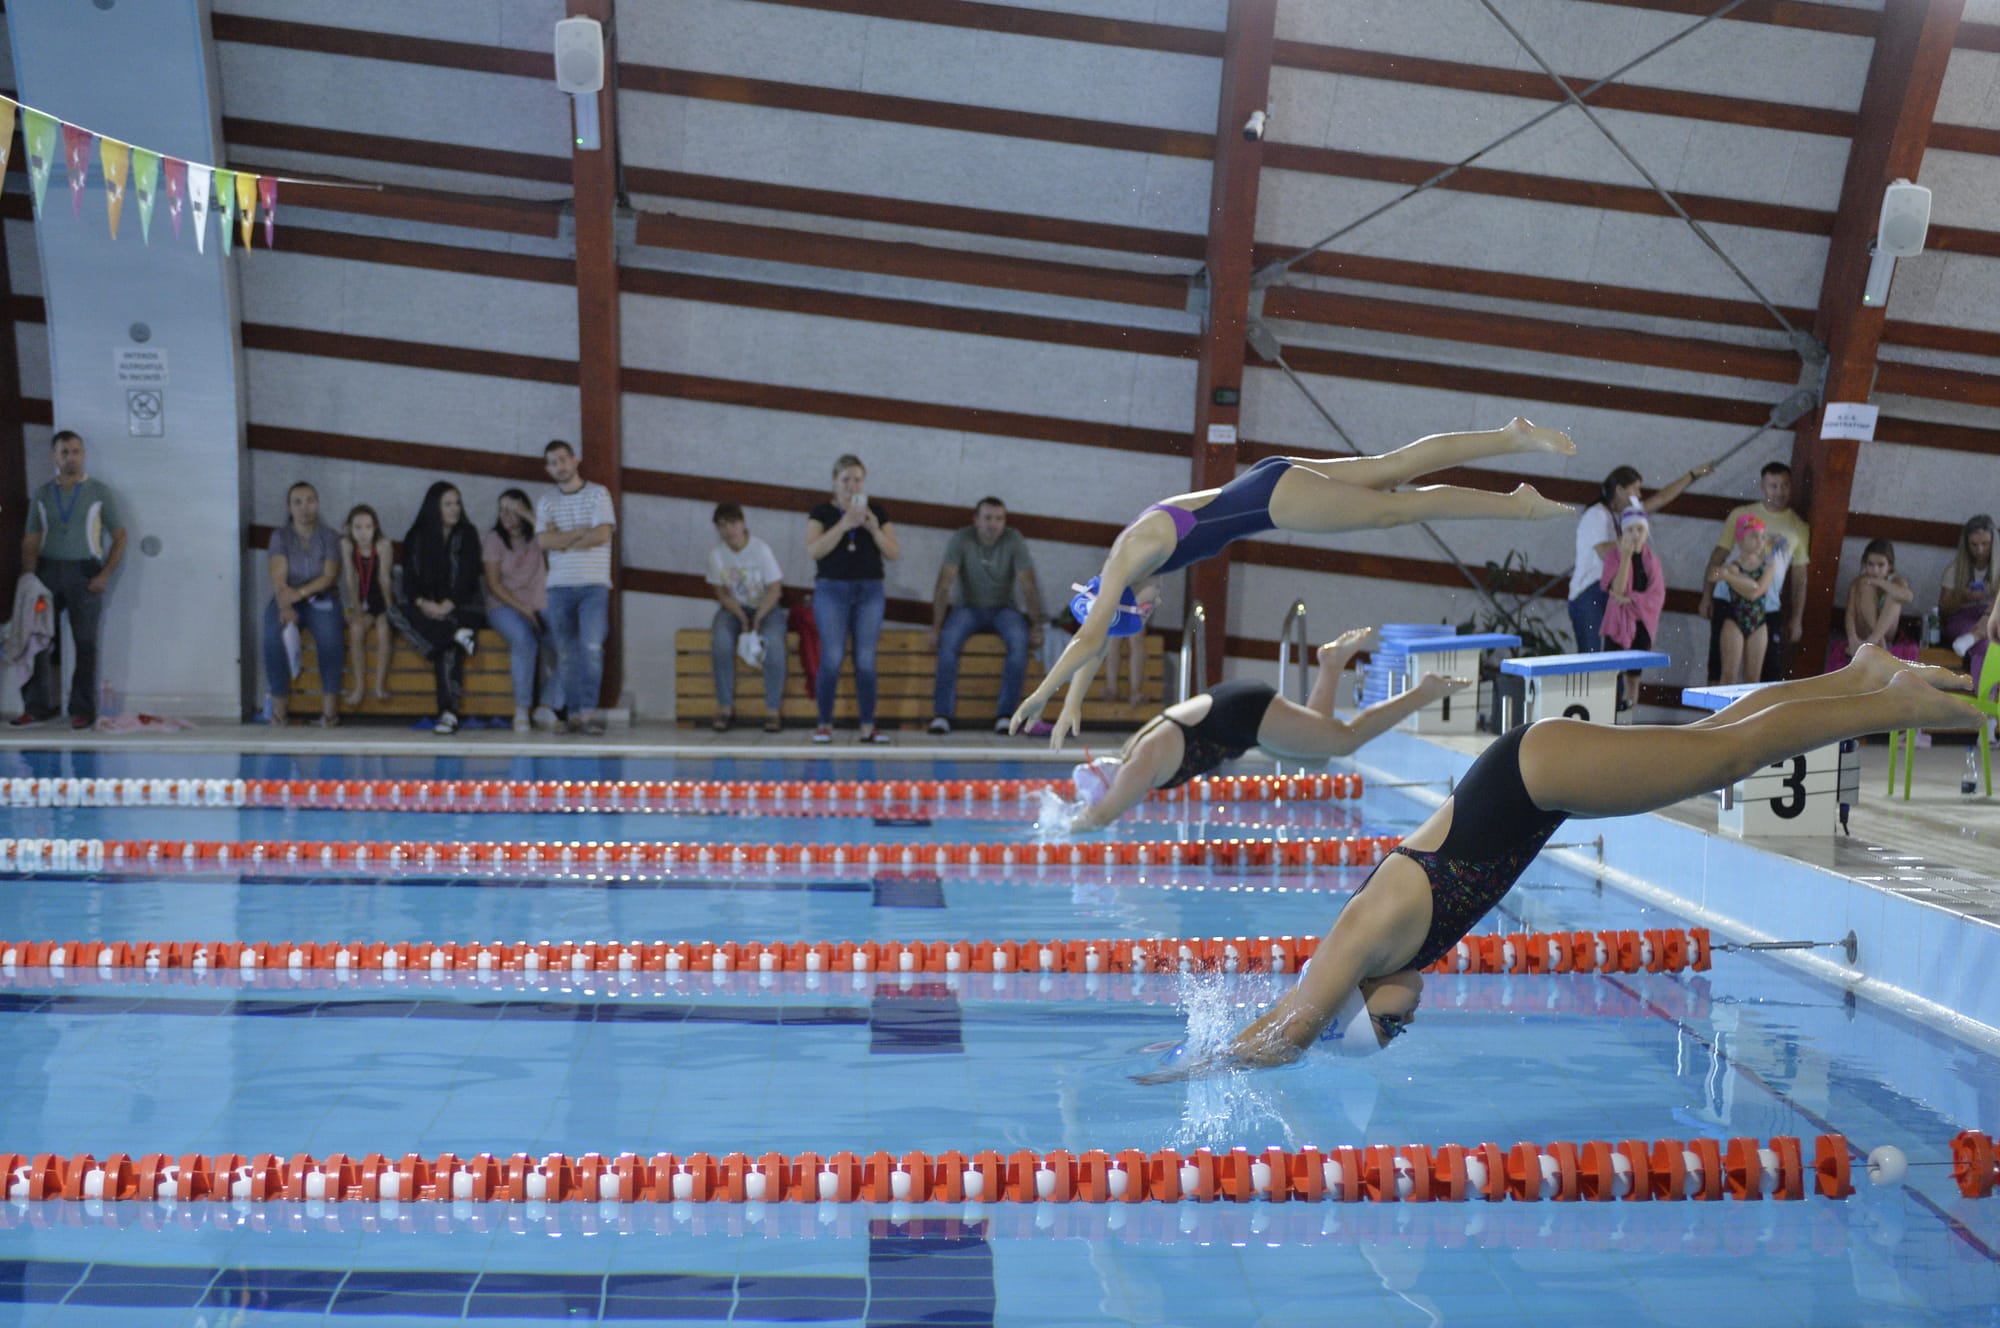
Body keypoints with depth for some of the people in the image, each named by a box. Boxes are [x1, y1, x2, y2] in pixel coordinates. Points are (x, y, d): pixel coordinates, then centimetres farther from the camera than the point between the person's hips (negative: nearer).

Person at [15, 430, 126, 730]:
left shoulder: (99, 492, 5)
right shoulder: (41, 496, 10)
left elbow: (119, 536, 4)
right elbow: (30, 541, 8)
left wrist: (105, 575, -7)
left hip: (84, 573, -2)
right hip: (48, 571, 2)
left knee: (85, 643, 0)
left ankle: (83, 710, 6)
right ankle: (37, 707, 10)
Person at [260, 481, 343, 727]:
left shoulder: (329, 538, 8)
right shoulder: (280, 536, 6)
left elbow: (330, 575, -6)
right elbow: (279, 578, -8)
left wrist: (301, 592, -25)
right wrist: (285, 607, -27)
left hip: (321, 599, 0)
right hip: (286, 600, 0)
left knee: (330, 636, -34)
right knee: (274, 638, -33)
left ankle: (329, 707, -33)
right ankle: (279, 709, -28)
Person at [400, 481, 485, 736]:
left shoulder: (466, 536, 6)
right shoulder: (415, 538, 11)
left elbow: (468, 576, -5)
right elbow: (409, 579, 3)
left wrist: (447, 605, -19)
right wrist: (423, 603, -17)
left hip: (459, 607, -2)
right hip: (425, 608, 3)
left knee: (448, 648, -33)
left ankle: (449, 712, -41)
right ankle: (456, 634, -41)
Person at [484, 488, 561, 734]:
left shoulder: (536, 539, 14)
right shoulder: (493, 539, 8)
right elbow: (493, 583, -2)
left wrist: (530, 518, -11)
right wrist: (522, 608, -14)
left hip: (540, 607, 3)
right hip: (504, 606, -3)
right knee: (524, 640, -36)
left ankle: (546, 707, -21)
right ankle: (521, 711, -28)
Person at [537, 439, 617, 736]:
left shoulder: (598, 494, 6)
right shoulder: (546, 503, 14)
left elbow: (602, 534, -8)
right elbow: (543, 541, -1)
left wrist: (563, 541, -2)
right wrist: (582, 531, -6)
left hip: (594, 584, -3)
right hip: (560, 586, 3)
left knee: (591, 646, -17)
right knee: (566, 653, 2)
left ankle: (589, 711, -19)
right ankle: (574, 713, 7)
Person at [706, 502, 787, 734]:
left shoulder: (761, 549, -12)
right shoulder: (716, 554, -4)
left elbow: (774, 589, -10)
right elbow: (722, 593, 0)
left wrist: (758, 618, -22)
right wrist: (742, 617, -15)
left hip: (766, 608, -2)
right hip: (733, 608, 2)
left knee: (773, 642, -33)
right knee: (721, 641, -30)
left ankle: (773, 710, -26)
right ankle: (725, 708, -21)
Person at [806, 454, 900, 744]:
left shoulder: (877, 511, 9)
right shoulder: (822, 512, 4)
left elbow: (894, 554, 4)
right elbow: (814, 550, -11)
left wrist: (874, 529, -11)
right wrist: (844, 524, -18)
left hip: (870, 591, 2)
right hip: (832, 589, -2)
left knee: (866, 661, -3)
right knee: (832, 659, -9)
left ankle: (868, 726, 2)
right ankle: (824, 724, 1)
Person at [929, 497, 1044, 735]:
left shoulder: (1014, 541, -10)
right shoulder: (960, 540, -13)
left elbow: (1029, 586, -11)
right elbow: (943, 586, -16)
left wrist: (1036, 627, -19)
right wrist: (936, 628, -22)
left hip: (1003, 608, 1)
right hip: (969, 608, 0)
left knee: (1019, 641, -32)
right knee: (948, 640, -32)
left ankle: (1006, 715, -27)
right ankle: (942, 714, -28)